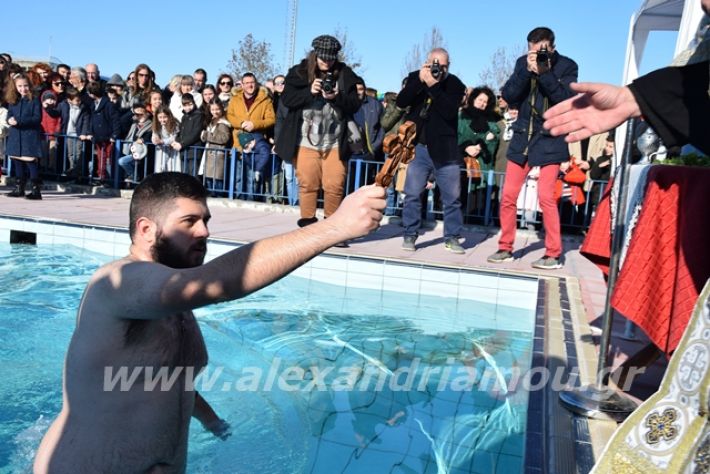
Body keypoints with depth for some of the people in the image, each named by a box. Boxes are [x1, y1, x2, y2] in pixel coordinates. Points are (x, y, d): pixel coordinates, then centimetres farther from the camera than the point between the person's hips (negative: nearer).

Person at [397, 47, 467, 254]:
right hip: (417, 146, 1)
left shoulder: (455, 84, 0)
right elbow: (400, 102, -8)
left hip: (445, 149, -1)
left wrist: (433, 86, -19)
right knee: (412, 194, 0)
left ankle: (452, 237, 14)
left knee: (452, 196, 3)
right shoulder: (415, 77, 7)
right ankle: (409, 235, 12)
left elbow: (450, 112, -15)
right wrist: (419, 81, -18)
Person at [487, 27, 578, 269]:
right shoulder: (523, 62, 5)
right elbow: (508, 96, -4)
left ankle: (554, 254, 3)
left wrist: (544, 73, -22)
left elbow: (565, 99, -15)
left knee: (546, 196, -9)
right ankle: (505, 248, 15)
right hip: (522, 136, 4)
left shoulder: (567, 66, -3)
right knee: (508, 195, 3)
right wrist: (527, 71, -16)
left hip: (550, 139, -4)